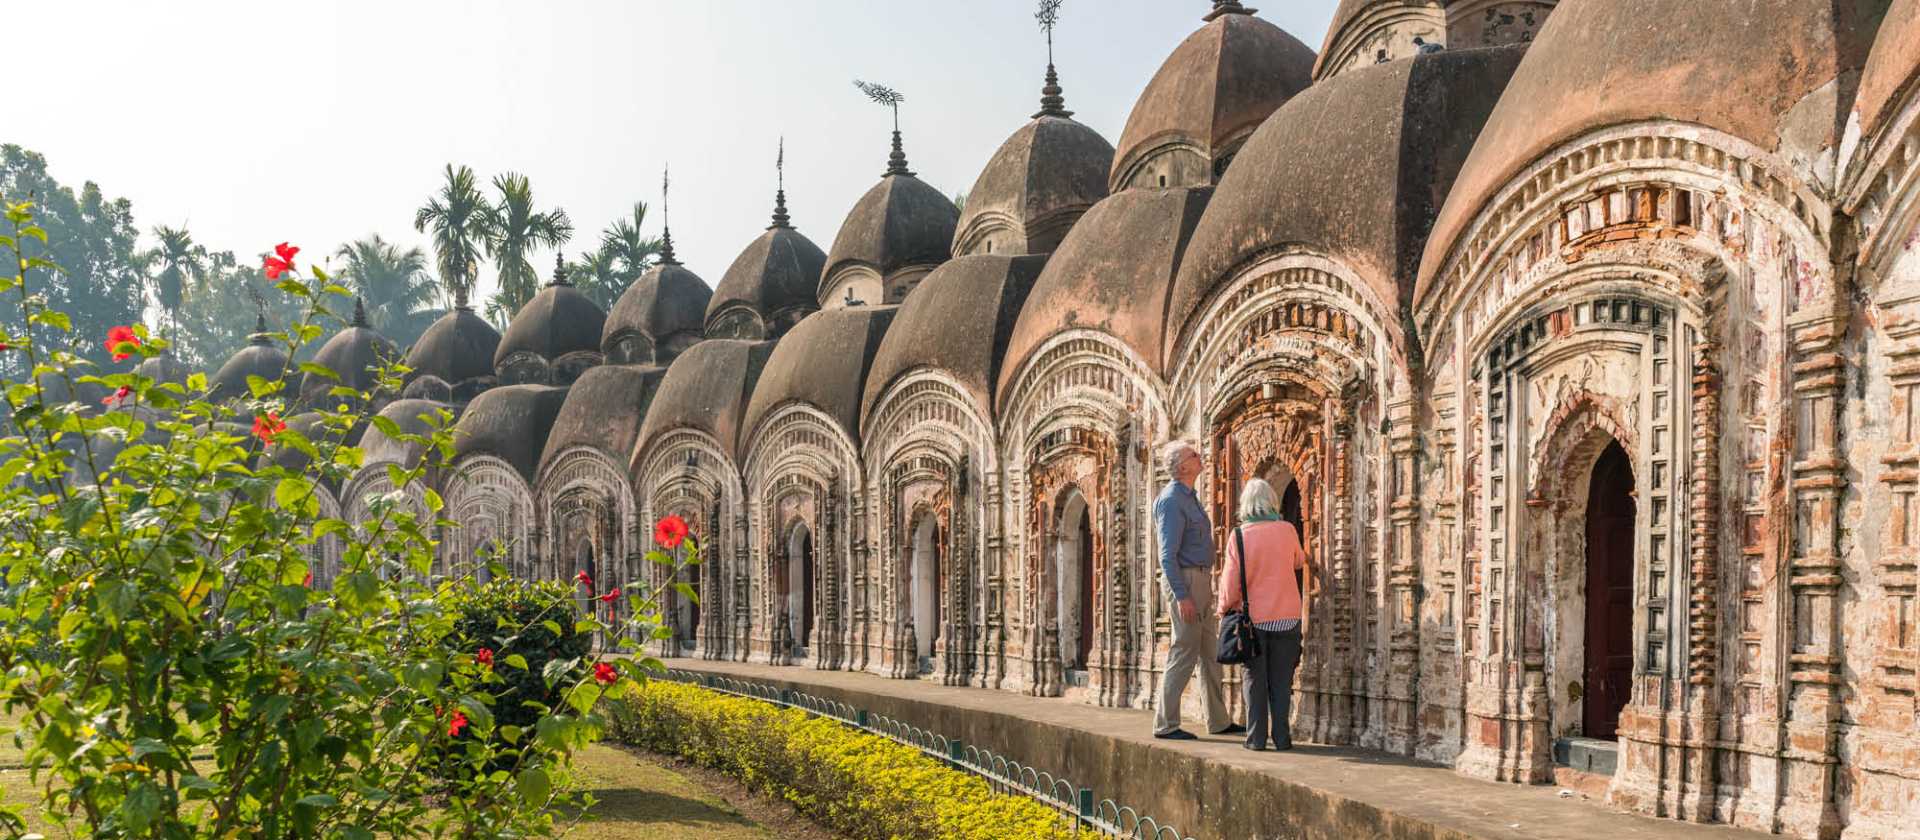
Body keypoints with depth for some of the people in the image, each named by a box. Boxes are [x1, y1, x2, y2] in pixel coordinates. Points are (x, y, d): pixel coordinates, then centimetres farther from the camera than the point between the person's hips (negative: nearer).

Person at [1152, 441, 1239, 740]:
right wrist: (1182, 596, -23)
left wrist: (1206, 587, 19)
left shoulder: (1188, 497, 16)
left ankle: (1219, 721, 19)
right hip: (1185, 580, -10)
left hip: (1200, 580, 10)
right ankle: (1166, 724, 0)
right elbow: (1168, 555, -19)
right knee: (1184, 652, -6)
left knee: (1210, 653, 13)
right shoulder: (1171, 500, -14)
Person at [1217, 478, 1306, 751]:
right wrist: (1304, 557, 42)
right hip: (1285, 616, 1)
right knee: (1281, 680, 9)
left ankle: (1256, 737, 6)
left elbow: (1231, 581, -9)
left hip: (1253, 618, -1)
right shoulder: (1287, 530, -3)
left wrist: (1223, 608, 8)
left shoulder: (1239, 535, -9)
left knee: (1255, 680, 7)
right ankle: (1282, 737, 8)